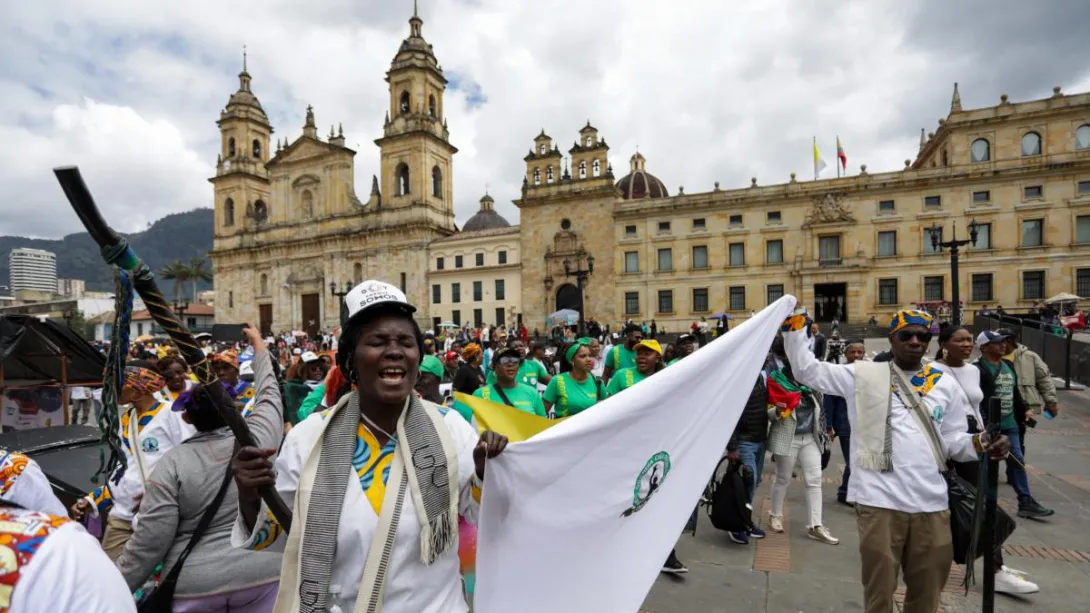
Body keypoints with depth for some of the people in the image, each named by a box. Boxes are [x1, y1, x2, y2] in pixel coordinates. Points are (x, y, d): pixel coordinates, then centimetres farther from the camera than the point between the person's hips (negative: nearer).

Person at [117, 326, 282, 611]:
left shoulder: (172, 463, -8)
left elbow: (149, 541, -10)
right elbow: (269, 393, 13)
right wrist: (258, 344, 26)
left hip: (193, 585, 0)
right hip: (261, 574, 1)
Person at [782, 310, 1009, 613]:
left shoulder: (944, 384, 11)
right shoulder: (863, 375, 0)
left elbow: (952, 439, 13)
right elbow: (807, 370, -1)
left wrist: (980, 443, -8)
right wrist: (795, 328, -11)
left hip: (931, 504, 4)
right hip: (879, 501, -4)